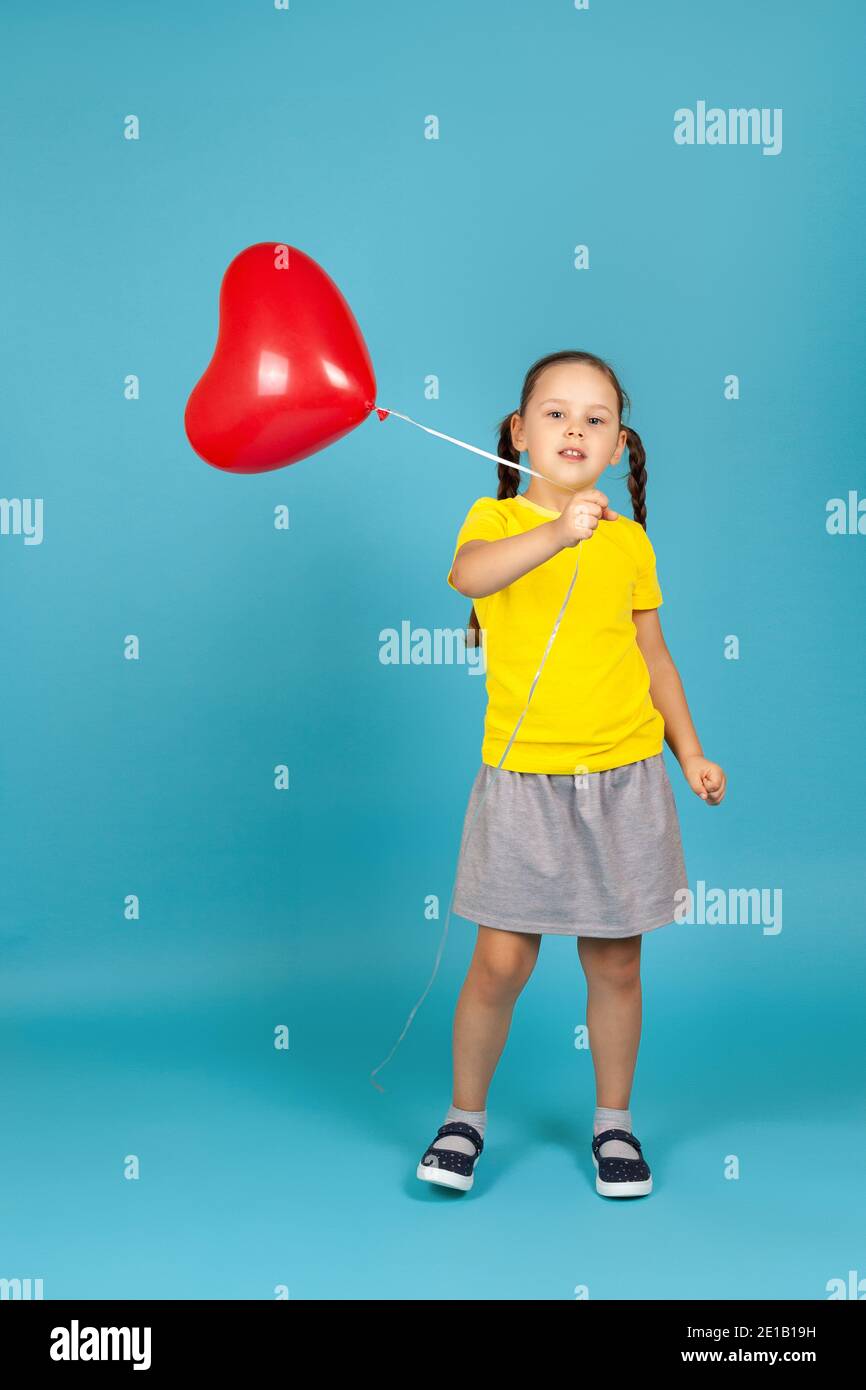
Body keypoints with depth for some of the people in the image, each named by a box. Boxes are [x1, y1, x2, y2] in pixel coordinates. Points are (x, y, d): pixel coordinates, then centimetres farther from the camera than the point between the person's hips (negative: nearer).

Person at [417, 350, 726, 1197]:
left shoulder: (629, 540, 6)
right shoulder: (496, 519, -2)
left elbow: (654, 657, 15)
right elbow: (466, 575, -27)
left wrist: (691, 754, 13)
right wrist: (558, 532, -39)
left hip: (624, 778, 3)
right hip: (522, 778, -2)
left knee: (616, 964, 10)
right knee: (502, 962, -1)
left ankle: (613, 1121, 29)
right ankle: (465, 1116, 21)